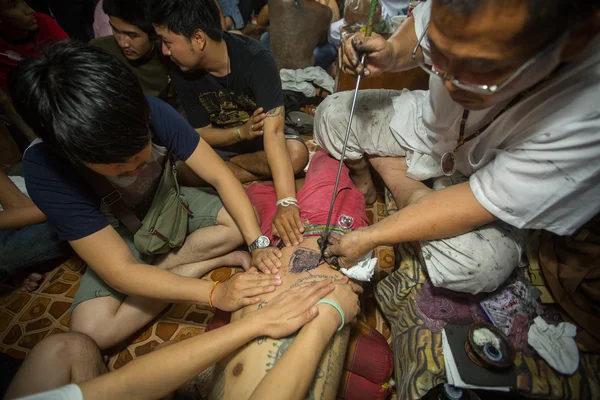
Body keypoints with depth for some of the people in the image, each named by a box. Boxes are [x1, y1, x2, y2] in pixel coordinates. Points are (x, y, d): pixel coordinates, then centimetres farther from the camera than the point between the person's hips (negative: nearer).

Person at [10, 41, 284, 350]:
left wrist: (258, 243, -35)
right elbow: (118, 271, -34)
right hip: (117, 235, 0)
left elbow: (220, 176, -24)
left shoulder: (153, 113, -28)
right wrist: (215, 293, -44)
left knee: (242, 222, -22)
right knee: (93, 331, -24)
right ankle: (211, 261, -13)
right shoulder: (44, 167, -31)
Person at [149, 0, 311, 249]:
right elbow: (202, 133, -9)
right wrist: (241, 132, -31)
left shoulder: (255, 59, -28)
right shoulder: (183, 74, -15)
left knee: (297, 153, -34)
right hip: (222, 142, 2)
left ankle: (227, 167, -9)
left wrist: (286, 202, -50)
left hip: (261, 140, -1)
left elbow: (273, 131, -40)